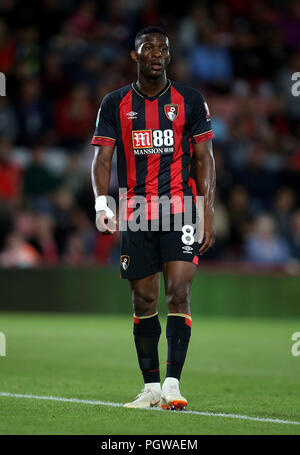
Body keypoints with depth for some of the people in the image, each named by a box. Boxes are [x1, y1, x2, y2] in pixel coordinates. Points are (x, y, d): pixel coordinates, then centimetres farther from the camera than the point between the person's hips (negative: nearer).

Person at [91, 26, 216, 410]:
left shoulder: (190, 101, 4)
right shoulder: (115, 104, 6)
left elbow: (204, 160, 5)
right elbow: (102, 159, 2)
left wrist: (208, 214, -2)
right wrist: (101, 204, -15)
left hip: (181, 210, -2)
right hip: (135, 215, 2)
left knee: (178, 292, -14)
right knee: (144, 301, 4)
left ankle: (172, 385, -13)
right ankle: (151, 387, 12)